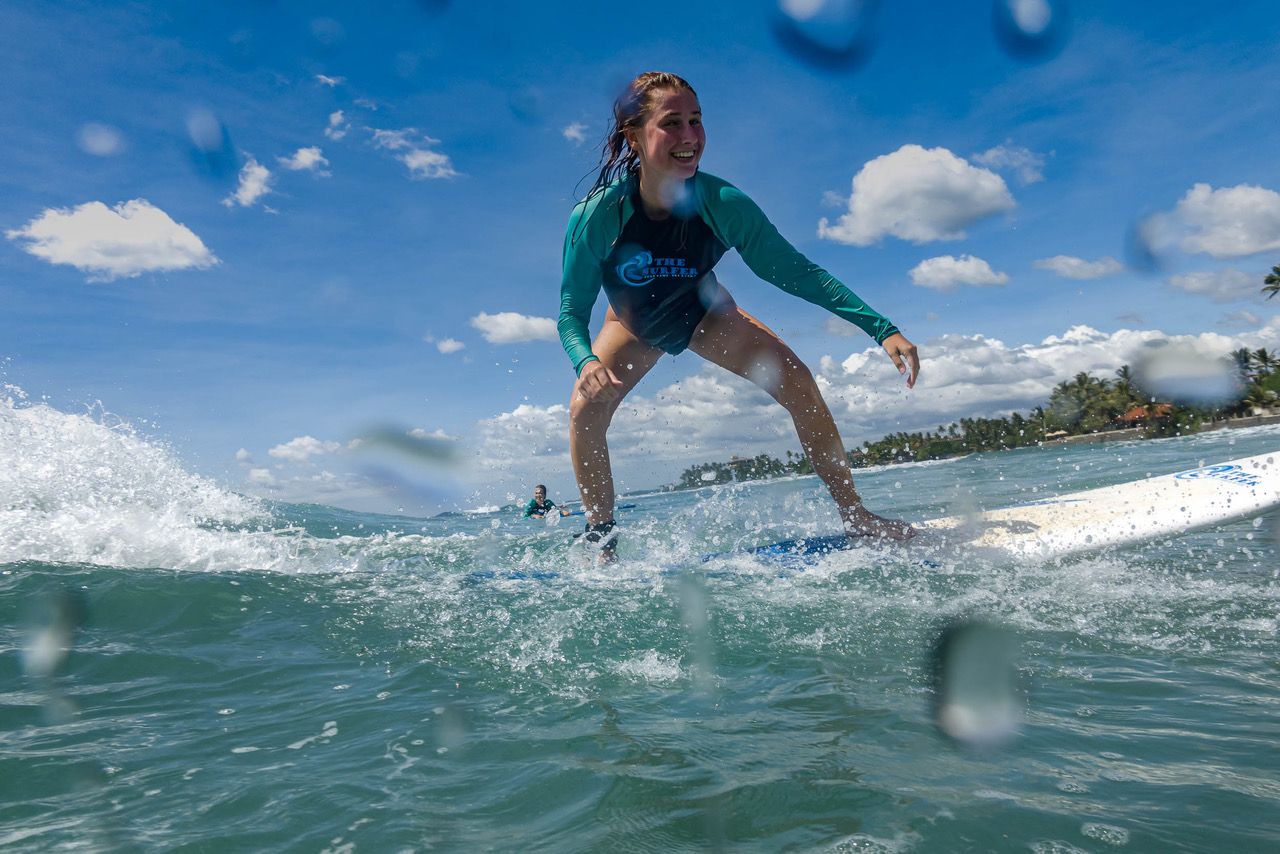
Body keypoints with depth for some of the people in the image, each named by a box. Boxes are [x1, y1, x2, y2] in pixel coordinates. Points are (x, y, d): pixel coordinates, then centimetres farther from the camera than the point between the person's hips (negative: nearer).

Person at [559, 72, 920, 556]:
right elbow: (571, 314, -26)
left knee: (797, 382, -15)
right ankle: (602, 546, -3)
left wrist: (882, 329, -32)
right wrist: (586, 362, -50)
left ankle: (853, 516, 1)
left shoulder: (722, 204, -32)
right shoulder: (596, 216, -35)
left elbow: (794, 270, -26)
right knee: (585, 412, -23)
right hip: (634, 324, 0)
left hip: (704, 314, 1)